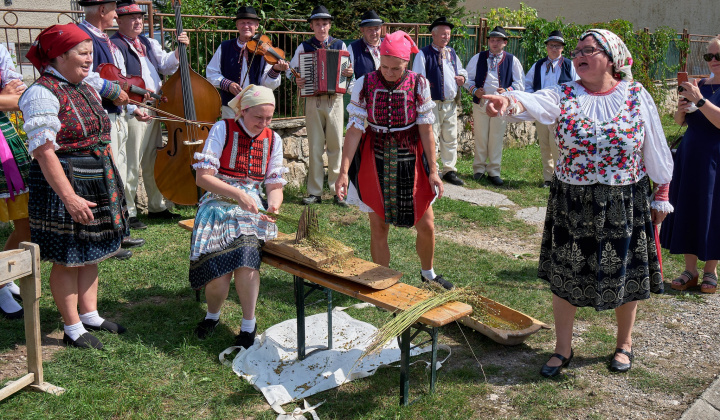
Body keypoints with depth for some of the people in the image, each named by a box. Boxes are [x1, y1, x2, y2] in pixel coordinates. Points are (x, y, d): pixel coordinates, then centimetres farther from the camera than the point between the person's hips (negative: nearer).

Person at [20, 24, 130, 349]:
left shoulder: (87, 90, 12)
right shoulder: (43, 94, -15)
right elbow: (44, 152, -21)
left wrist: (110, 183, 17)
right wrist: (69, 197, -25)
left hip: (98, 184, 9)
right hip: (65, 186, -9)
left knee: (91, 253, 17)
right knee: (67, 259, 3)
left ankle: (90, 315, 31)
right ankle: (73, 330, 15)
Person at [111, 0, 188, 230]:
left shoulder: (148, 43, 16)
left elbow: (166, 66, 15)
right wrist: (133, 109, -28)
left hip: (153, 112, 9)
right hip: (133, 114, -8)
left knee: (153, 163, 17)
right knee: (131, 165, -5)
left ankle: (157, 207, 28)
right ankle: (128, 213, 3)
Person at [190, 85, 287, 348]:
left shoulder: (273, 140, 10)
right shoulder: (222, 130, -2)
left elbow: (275, 185, 9)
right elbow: (203, 177, -8)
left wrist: (273, 206, -14)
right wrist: (237, 194, -21)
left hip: (252, 207, 2)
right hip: (218, 203, -2)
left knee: (245, 249, -32)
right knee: (218, 266, -26)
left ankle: (249, 325, -18)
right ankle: (213, 314, 8)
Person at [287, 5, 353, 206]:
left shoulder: (340, 45, 8)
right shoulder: (304, 47, 7)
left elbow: (349, 70, 10)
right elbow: (290, 70, 12)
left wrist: (350, 73, -13)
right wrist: (296, 79, -9)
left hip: (335, 100, 0)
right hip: (313, 101, 0)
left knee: (336, 145, -1)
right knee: (315, 146, 2)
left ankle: (337, 191, 5)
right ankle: (315, 192, 8)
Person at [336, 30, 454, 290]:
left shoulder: (418, 84, -6)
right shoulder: (365, 84, -7)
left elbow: (426, 129, -5)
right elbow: (355, 129, -10)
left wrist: (433, 171, -7)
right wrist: (344, 171, -17)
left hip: (410, 163, 1)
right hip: (375, 163, -1)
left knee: (426, 226, 7)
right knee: (378, 228, 4)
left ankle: (428, 273, 35)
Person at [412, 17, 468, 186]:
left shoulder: (452, 53, 16)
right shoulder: (423, 54, -4)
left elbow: (461, 70, 29)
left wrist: (462, 77, 6)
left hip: (451, 104, 6)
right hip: (433, 103, -6)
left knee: (450, 139, 12)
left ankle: (449, 171, 22)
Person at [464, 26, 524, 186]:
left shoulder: (512, 60, 6)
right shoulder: (478, 58, 8)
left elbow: (520, 83, 6)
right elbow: (468, 78, 12)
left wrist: (507, 90, -13)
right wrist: (474, 89, -8)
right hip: (480, 104, 1)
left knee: (496, 140, 3)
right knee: (480, 139, 4)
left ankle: (493, 171, 12)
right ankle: (479, 169, 17)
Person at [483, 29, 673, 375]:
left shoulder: (637, 97, -3)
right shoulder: (564, 96, -4)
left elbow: (655, 152, 3)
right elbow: (534, 102, -27)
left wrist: (661, 197, 5)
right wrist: (509, 102, -49)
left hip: (625, 206, 0)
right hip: (571, 205, 1)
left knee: (624, 276, 11)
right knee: (564, 276, 8)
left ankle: (624, 343, 37)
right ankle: (563, 349, 28)